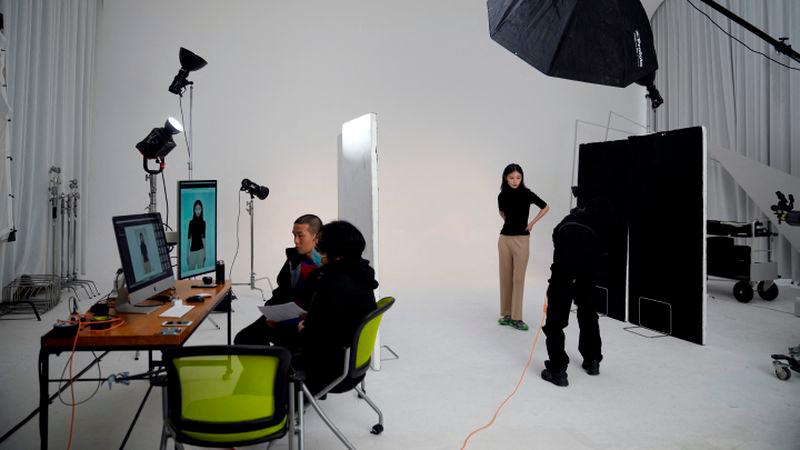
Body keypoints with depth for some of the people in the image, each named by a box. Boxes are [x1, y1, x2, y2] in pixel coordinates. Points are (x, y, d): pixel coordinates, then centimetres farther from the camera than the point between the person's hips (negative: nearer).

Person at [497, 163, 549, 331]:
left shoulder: (527, 194, -8)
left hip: (521, 239, -4)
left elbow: (545, 207, 4)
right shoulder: (502, 195, 2)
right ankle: (507, 314, 15)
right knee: (505, 276, 6)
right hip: (504, 238, 4)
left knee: (518, 278, -3)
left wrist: (532, 223, 2)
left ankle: (516, 317, 0)